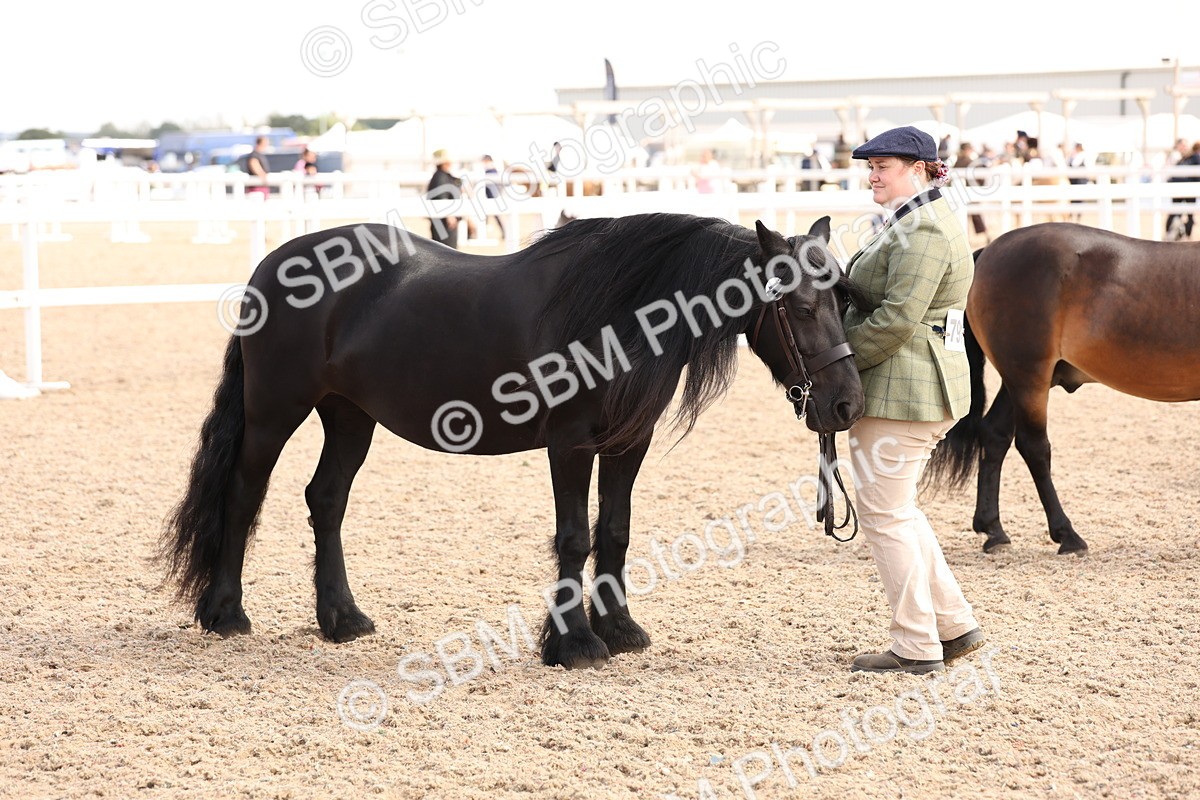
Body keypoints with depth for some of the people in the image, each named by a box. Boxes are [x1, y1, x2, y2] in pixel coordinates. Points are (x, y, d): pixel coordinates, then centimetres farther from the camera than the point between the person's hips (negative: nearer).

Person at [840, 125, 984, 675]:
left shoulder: (923, 231, -17)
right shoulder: (921, 221, 18)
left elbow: (896, 319, -23)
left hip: (900, 391, -11)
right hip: (923, 384, 11)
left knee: (884, 514, -3)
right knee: (895, 509, 19)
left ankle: (916, 648, 5)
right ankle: (954, 625, 22)